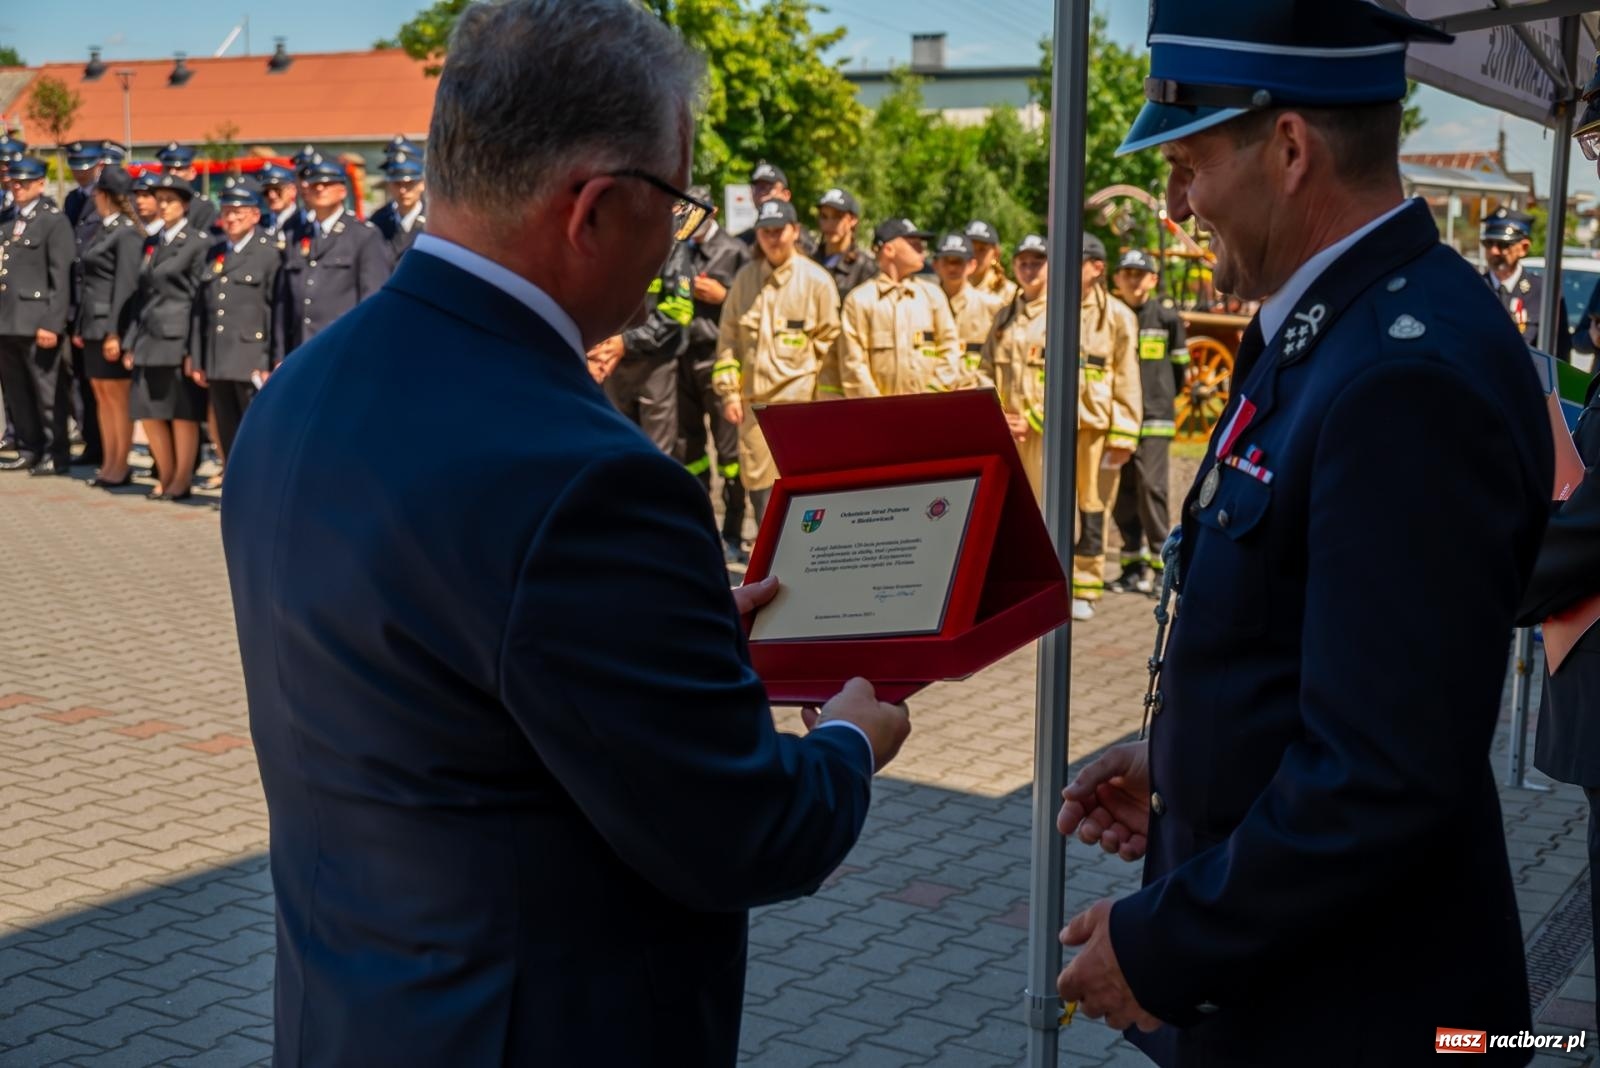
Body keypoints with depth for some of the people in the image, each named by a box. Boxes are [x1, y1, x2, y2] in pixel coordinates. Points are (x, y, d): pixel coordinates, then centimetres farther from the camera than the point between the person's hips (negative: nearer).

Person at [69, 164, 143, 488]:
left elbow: (126, 285, -16)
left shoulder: (128, 233, -12)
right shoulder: (104, 230, 14)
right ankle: (108, 464, 17)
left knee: (118, 398, -1)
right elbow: (87, 281, 14)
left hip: (112, 326, -9)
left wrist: (115, 333, -20)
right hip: (93, 324, 9)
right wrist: (80, 327, 12)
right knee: (101, 397, 11)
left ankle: (121, 467, 6)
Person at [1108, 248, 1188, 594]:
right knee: (1121, 492, 6)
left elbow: (1180, 364, 11)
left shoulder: (1166, 316, 0)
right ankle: (1134, 563, 15)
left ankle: (1160, 564, -4)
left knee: (1151, 486, -11)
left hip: (1154, 417, -3)